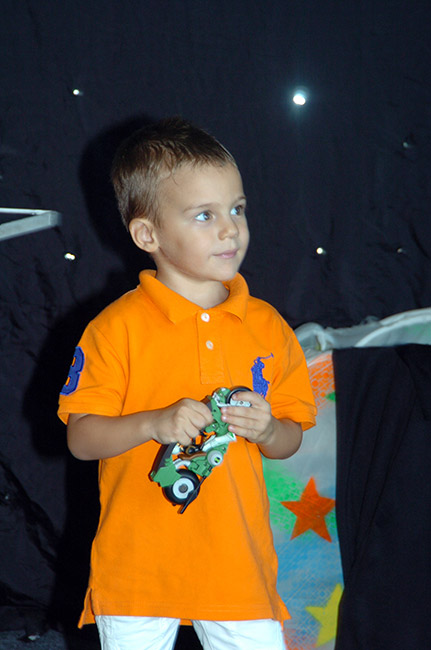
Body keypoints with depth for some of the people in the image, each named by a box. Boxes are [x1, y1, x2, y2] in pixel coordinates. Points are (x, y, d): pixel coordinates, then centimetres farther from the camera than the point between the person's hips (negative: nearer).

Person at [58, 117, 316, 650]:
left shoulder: (268, 327, 5)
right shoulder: (118, 327, -6)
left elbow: (291, 440, 10)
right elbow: (80, 437, -6)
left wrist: (266, 430, -11)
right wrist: (154, 423, -20)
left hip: (239, 561, 2)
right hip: (137, 561, -2)